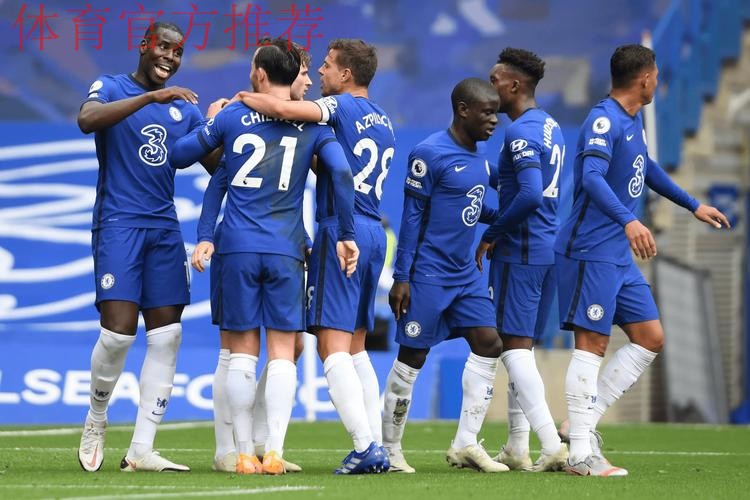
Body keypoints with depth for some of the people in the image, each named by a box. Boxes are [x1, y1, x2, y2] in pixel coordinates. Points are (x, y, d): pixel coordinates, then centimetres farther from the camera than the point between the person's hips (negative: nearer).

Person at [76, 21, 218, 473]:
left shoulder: (185, 107, 15)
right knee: (119, 329, -14)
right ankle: (97, 420, 12)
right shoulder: (111, 88, 1)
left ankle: (141, 450, 0)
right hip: (118, 224, -5)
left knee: (166, 336, -3)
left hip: (165, 228, 5)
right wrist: (150, 96, -28)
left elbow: (217, 164, 12)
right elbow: (87, 119, -22)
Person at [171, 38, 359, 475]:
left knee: (243, 352, 6)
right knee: (283, 353, 2)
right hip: (286, 251, 0)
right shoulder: (312, 123, 3)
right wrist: (347, 236, 0)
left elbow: (179, 156, 12)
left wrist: (209, 123, 31)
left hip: (239, 249, 0)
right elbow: (342, 174, -8)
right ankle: (274, 452, -8)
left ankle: (245, 455, 4)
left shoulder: (231, 117, 3)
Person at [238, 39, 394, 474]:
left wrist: (236, 100, -6)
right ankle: (377, 447, 8)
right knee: (355, 346, 14)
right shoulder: (384, 122, 19)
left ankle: (364, 443, -20)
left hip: (341, 228, -8)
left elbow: (281, 108, -21)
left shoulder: (342, 107, -6)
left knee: (333, 344, -10)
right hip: (374, 233, 8)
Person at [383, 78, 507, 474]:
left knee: (488, 344, 0)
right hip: (429, 274, -8)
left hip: (465, 273, 8)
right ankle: (389, 449, 10)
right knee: (412, 356, -1)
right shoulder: (430, 154, -15)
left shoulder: (479, 153, 11)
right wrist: (401, 277, -13)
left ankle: (465, 444, 5)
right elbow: (412, 216, -13)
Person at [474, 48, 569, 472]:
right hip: (549, 250, 10)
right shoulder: (551, 126, 15)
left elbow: (531, 196, -26)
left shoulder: (521, 132, -15)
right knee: (522, 348, 14)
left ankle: (554, 444, -16)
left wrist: (491, 235, -15)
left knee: (514, 348, -8)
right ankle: (516, 448, 16)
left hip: (520, 253, -10)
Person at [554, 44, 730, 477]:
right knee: (592, 344, -9)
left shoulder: (633, 121, 16)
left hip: (620, 256, 10)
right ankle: (581, 453, -7)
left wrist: (693, 205, 41)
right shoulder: (604, 121, -15)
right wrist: (628, 221, -43)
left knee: (650, 339, 7)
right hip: (591, 251, -10)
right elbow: (592, 177, -30)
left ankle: (584, 423, 9)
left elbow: (647, 169, 33)